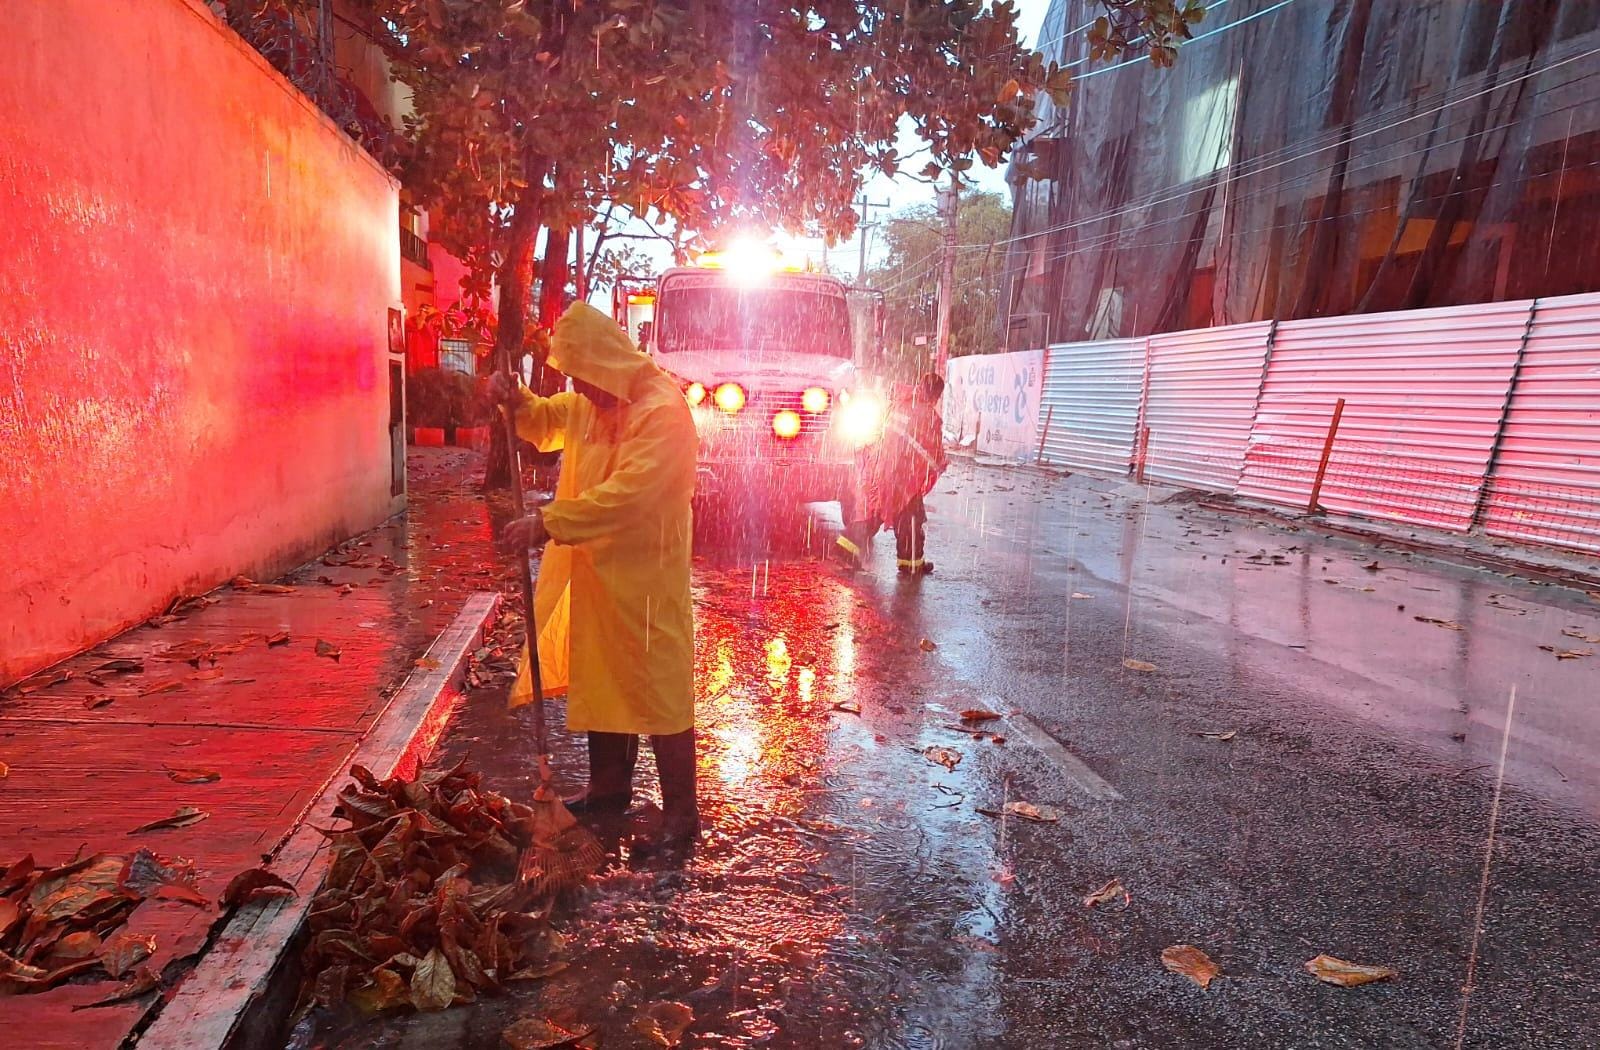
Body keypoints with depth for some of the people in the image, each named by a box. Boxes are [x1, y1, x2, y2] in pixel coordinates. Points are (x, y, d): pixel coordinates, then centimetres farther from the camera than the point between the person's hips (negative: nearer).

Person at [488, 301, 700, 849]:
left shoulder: (662, 410, -21)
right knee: (599, 682, 19)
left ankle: (680, 814, 10)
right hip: (594, 571, 9)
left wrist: (548, 523, -30)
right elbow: (547, 423, 26)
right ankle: (610, 787, 36)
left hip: (643, 578, -9)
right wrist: (517, 401, 3)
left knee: (658, 692, -2)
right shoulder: (589, 403, 8)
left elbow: (627, 494, -30)